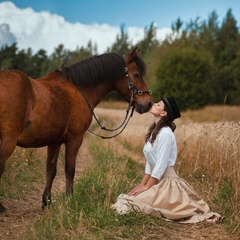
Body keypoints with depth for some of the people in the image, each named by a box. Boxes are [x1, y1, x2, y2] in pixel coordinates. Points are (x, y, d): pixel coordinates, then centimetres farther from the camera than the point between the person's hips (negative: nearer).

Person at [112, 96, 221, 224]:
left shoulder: (165, 133, -18)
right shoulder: (154, 131, 10)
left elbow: (161, 164, -19)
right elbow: (149, 162, 11)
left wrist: (147, 186, -15)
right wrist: (142, 184, 5)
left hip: (166, 181, -9)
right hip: (156, 179, 9)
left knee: (137, 202, -19)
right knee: (128, 197, 6)